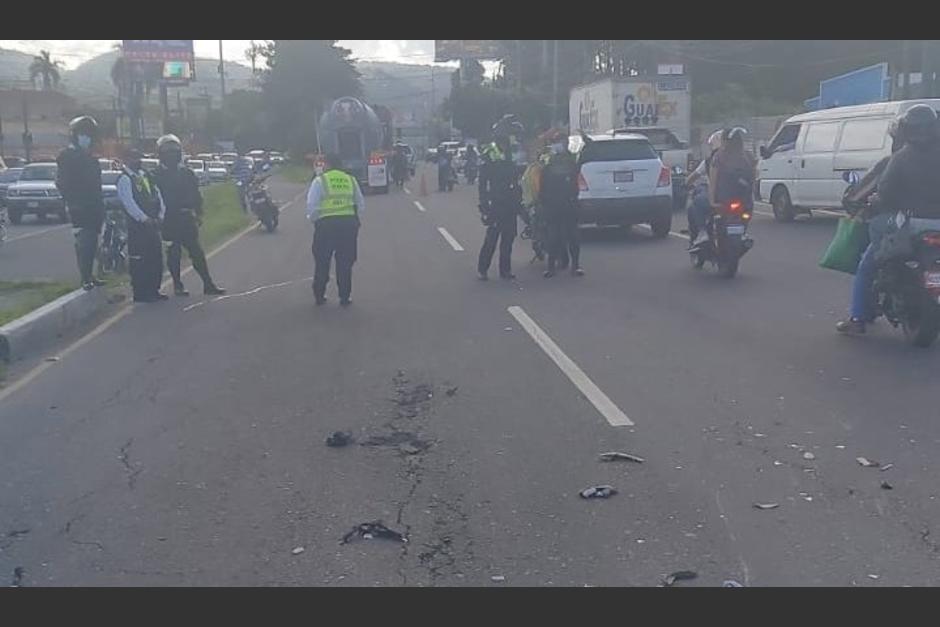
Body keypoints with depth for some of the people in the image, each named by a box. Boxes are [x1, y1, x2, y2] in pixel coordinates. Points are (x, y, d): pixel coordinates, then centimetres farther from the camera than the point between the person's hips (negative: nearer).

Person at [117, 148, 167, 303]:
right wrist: (144, 219, -18)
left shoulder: (146, 175, 14)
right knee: (139, 260, -3)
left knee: (156, 257, 10)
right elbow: (129, 203, -15)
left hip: (153, 224, 7)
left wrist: (160, 216, 0)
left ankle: (153, 290, 20)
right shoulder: (124, 179, -7)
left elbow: (158, 195, 13)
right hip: (137, 225, -7)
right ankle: (140, 293, 4)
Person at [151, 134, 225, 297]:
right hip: (169, 221, -3)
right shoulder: (157, 175, 0)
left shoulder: (187, 173, 11)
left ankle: (208, 283, 3)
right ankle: (177, 285, 12)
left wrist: (198, 214, 5)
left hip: (187, 219, 3)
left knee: (197, 252, 1)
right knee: (173, 253, 2)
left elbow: (196, 196, 13)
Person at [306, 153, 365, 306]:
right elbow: (361, 205, 13)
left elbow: (311, 206, -6)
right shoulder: (351, 180, 10)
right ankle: (345, 298, 11)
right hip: (349, 223, 2)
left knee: (322, 262, 13)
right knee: (345, 264, 10)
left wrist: (313, 218, 12)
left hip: (326, 224, -2)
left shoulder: (320, 181, -1)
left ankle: (319, 295, 19)